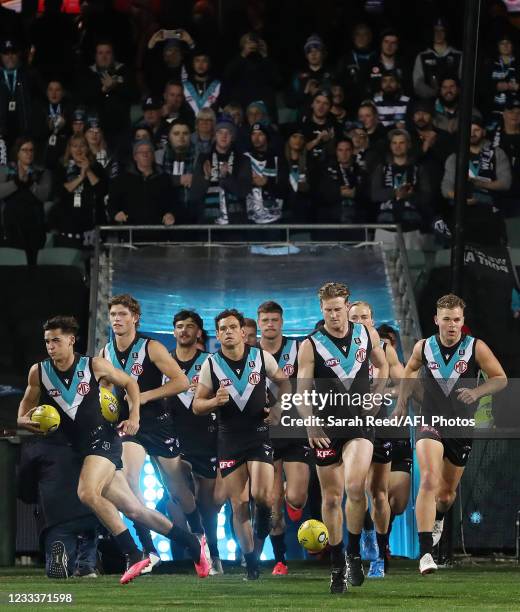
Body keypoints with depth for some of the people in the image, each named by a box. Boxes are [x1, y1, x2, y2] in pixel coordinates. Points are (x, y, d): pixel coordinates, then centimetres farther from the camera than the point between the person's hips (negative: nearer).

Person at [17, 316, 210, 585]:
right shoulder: (38, 372, 2)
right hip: (78, 448, 5)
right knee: (133, 509, 5)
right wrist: (24, 421, -7)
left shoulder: (95, 366, -4)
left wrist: (134, 416, -1)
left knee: (88, 493, -30)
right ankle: (194, 545, 17)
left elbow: (130, 383, 10)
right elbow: (26, 406, 15)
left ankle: (134, 556, -23)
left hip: (104, 439, -5)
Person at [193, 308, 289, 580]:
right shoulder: (211, 364, -3)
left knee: (261, 495, -19)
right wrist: (215, 401, -20)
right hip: (229, 440, 1)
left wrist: (279, 407, 0)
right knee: (239, 504, 0)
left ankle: (264, 511, 19)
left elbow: (283, 381, 15)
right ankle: (251, 563, 11)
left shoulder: (261, 357, -2)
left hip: (259, 434, -1)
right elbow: (197, 405, 1)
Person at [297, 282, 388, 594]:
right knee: (332, 498, 3)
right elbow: (302, 390, -6)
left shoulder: (367, 334, 3)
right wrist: (311, 424, -19)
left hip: (361, 424, 0)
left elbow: (383, 366, 22)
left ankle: (354, 553, -3)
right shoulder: (310, 346, -4)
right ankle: (338, 565, 16)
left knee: (355, 486, -22)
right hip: (326, 430, 0)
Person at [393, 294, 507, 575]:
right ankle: (425, 553, -27)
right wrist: (402, 401, 14)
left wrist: (477, 392, -20)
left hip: (462, 428, 1)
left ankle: (438, 519, 54)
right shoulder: (424, 347, -3)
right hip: (430, 424, -1)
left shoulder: (476, 348, -8)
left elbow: (501, 378, -3)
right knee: (429, 481, -24)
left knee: (448, 491, 15)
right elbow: (411, 370, 19)